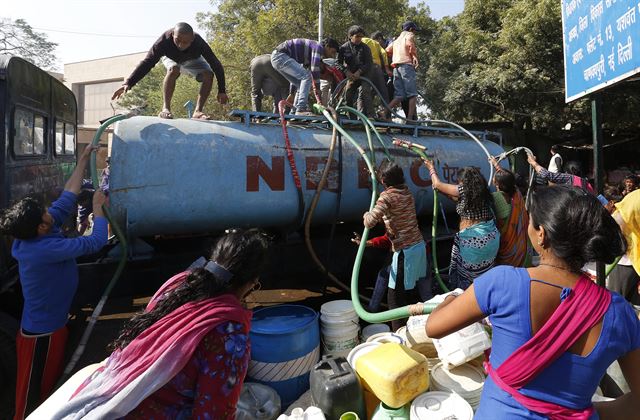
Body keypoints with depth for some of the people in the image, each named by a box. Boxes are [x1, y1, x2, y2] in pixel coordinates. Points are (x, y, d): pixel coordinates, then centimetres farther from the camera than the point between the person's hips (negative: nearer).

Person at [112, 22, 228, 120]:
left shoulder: (199, 42, -41)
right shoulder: (164, 41, -41)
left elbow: (216, 65, -34)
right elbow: (147, 62, -41)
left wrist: (222, 91, -36)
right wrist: (129, 83, -51)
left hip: (192, 60, 1)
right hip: (171, 58, -1)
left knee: (208, 74, -26)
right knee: (173, 69, -35)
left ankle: (198, 111, -24)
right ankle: (166, 108, -32)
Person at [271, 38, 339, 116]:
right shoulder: (318, 47, -7)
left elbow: (297, 75, 27)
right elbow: (315, 70, -18)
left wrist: (291, 94, 29)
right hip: (280, 55, -10)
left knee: (302, 84, 12)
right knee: (307, 76, -17)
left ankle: (294, 111, 11)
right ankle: (301, 109, -22)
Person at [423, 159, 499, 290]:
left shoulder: (463, 190, -8)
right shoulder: (483, 191, 11)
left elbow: (438, 184, 3)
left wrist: (431, 167, 19)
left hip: (473, 239, -7)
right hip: (490, 237, 7)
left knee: (467, 276, 8)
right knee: (483, 276, 17)